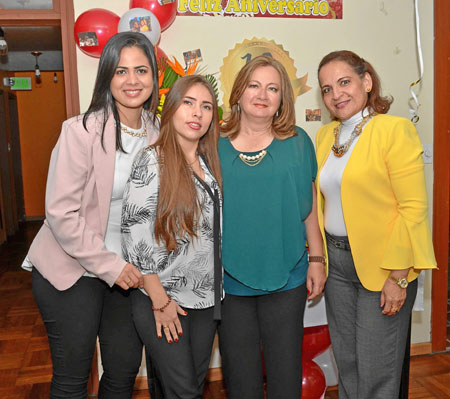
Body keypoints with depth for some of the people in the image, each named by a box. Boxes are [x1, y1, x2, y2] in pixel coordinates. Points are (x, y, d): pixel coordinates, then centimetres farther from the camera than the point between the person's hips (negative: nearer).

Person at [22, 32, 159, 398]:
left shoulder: (157, 133, 1)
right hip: (72, 272, -4)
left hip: (127, 272, 5)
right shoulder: (82, 131, -16)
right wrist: (109, 265, -17)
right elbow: (61, 213, -17)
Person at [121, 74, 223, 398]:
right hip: (163, 299, -5)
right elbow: (135, 233, -15)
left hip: (208, 298, 6)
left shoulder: (210, 162, 7)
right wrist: (160, 300, -14)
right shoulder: (153, 161, -11)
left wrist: (218, 288, 10)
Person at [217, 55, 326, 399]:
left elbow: (310, 206, 7)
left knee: (286, 371, 12)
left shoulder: (297, 142, 1)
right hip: (230, 278, 0)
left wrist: (317, 259, 5)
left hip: (286, 277, 0)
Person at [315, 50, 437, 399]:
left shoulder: (395, 129, -11)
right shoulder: (325, 136, 8)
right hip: (336, 259, 6)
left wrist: (398, 276, -17)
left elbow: (413, 207, -15)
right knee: (346, 362, 18)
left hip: (383, 264, -6)